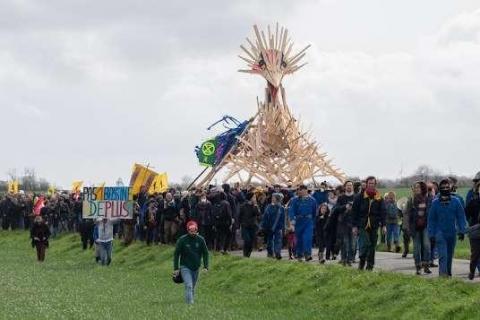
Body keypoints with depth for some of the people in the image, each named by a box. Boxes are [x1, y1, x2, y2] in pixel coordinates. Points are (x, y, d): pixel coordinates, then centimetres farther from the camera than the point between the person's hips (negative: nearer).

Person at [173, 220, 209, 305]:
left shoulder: (200, 239, -3)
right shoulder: (182, 240, -10)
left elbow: (205, 253, 6)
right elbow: (176, 254, -3)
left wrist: (206, 266, -1)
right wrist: (176, 268, -5)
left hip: (196, 268, 3)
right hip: (185, 267, -3)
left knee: (193, 287, 14)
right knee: (188, 286, -19)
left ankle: (191, 302, 30)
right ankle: (190, 303, -21)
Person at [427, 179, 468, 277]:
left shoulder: (456, 201, 0)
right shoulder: (435, 203, -1)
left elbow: (461, 217, 2)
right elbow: (431, 220, 3)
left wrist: (462, 231, -6)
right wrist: (431, 234, -1)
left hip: (452, 233, 2)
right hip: (440, 233, -2)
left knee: (449, 255, 13)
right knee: (443, 255, -13)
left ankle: (448, 272, 28)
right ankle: (443, 274, -18)